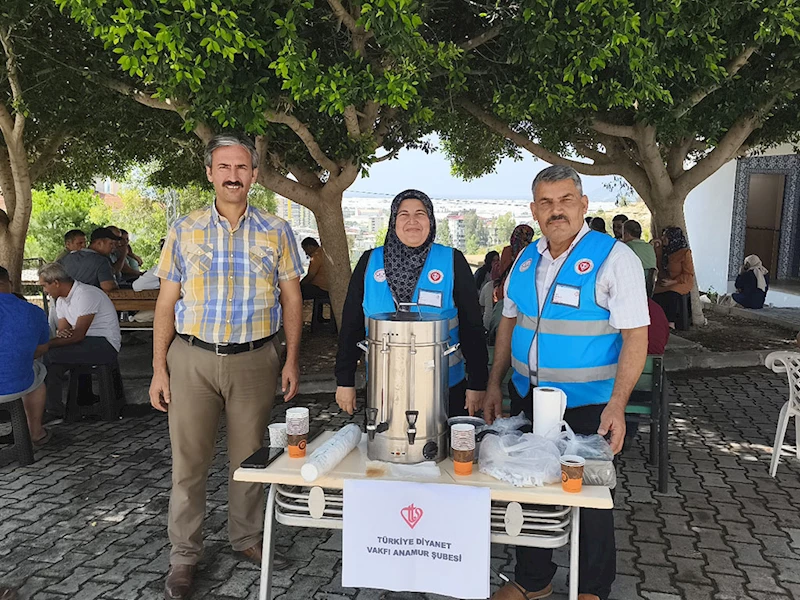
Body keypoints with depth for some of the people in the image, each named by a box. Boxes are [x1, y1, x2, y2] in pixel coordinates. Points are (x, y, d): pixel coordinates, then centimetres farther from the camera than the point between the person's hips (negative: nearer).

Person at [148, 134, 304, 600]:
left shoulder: (276, 231, 3)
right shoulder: (185, 231, 4)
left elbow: (291, 298, 6)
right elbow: (167, 303, 5)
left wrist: (292, 360, -2)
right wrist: (159, 369, 0)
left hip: (255, 359, 0)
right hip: (192, 357, 0)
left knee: (250, 457, 11)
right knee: (189, 460, 5)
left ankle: (247, 538, 31)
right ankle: (185, 554, 21)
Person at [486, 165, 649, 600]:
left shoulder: (614, 258, -12)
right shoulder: (526, 260, 6)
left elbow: (635, 336, -15)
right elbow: (508, 323, 14)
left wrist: (617, 404, -23)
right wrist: (494, 383, 9)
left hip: (587, 405, -5)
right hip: (526, 398, 6)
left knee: (589, 500, 9)